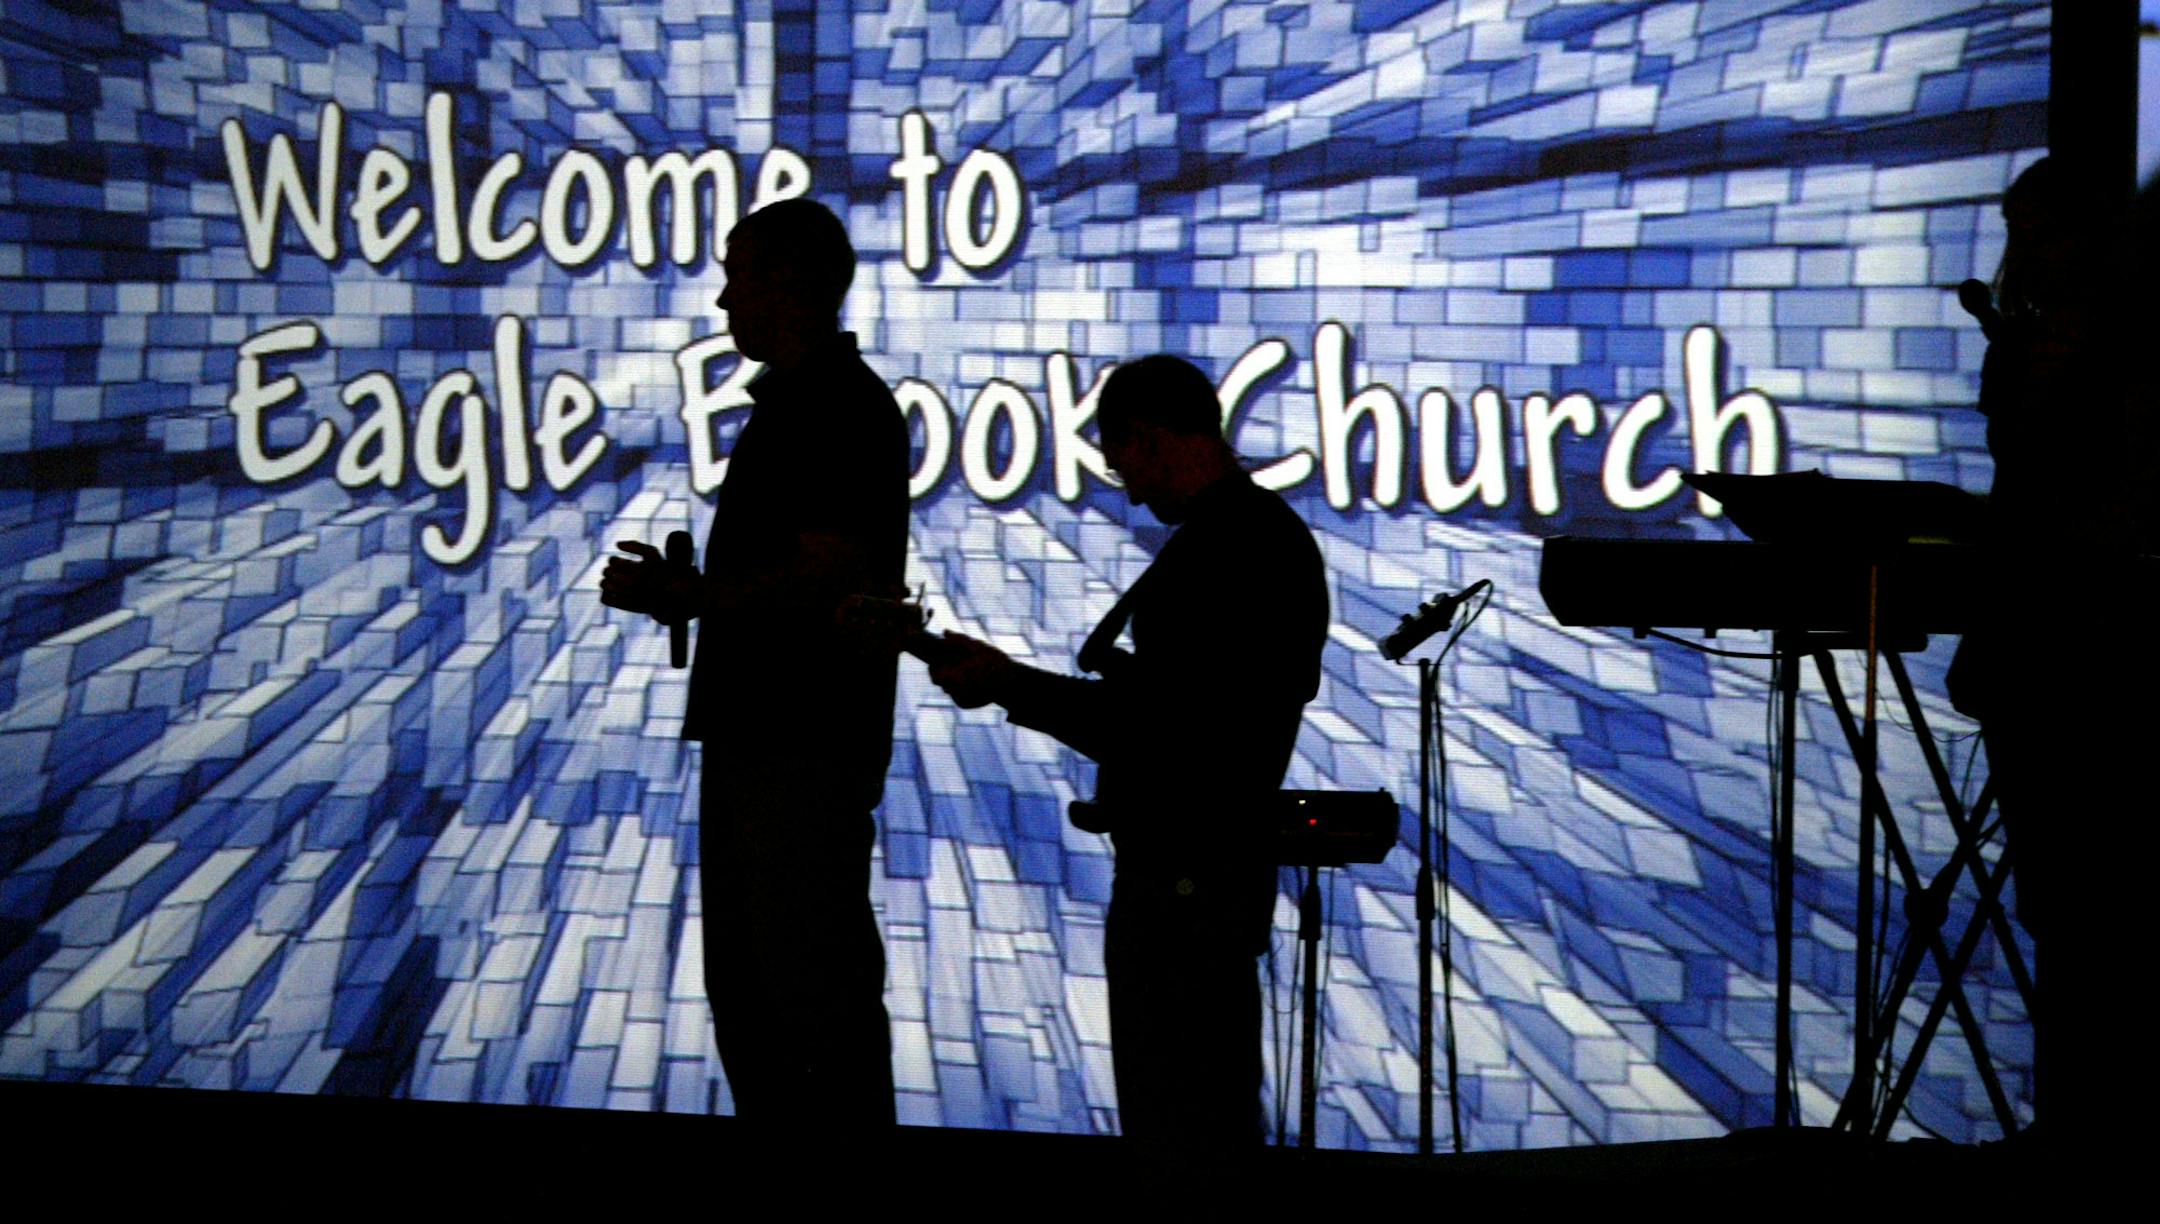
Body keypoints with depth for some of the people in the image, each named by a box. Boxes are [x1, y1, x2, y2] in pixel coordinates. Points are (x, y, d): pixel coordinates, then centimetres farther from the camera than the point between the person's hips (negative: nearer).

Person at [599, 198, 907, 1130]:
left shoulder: (845, 407, -14)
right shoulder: (789, 401, 18)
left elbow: (824, 580, -23)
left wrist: (678, 594, -15)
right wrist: (683, 589, 13)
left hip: (810, 747, -11)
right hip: (755, 736, 11)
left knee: (817, 989, -6)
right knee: (744, 988, 15)